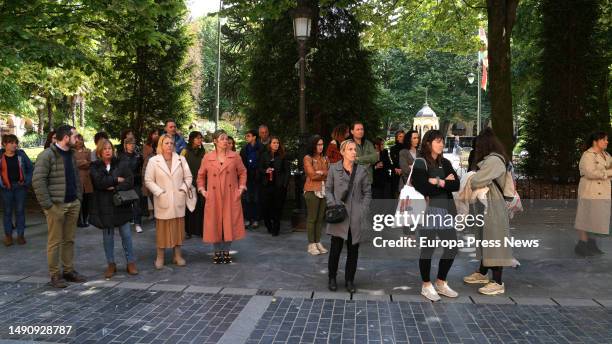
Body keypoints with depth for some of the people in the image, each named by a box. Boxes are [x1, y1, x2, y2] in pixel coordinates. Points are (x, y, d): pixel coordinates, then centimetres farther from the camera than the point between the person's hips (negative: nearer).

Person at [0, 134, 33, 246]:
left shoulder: (21, 154, 0)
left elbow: (30, 168, 4)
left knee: (20, 211, 6)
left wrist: (27, 181, -3)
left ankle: (21, 235, 15)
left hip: (20, 187, 0)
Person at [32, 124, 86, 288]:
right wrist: (47, 204, -16)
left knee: (69, 240, 13)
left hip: (73, 204, 7)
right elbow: (38, 181, -15)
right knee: (55, 241, 2)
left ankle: (69, 270, 23)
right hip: (56, 205, -7)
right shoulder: (47, 155, -11)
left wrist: (79, 197, 9)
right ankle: (55, 275, 11)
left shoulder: (71, 155, 13)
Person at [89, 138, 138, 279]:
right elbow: (99, 182, -14)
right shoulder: (95, 167, 3)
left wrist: (115, 188, -16)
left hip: (121, 205, -1)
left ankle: (131, 263, 10)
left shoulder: (122, 163, 2)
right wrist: (117, 179, -10)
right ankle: (111, 264, 19)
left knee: (126, 234, 1)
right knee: (107, 235, 8)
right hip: (104, 206, 1)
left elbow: (130, 182, -7)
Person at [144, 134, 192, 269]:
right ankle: (160, 257, 10)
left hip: (178, 200, 2)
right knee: (162, 228, 1)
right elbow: (148, 180, -2)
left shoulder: (181, 159, 6)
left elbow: (188, 177, 8)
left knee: (178, 227, 8)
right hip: (163, 201, -2)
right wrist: (159, 192, -10)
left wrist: (183, 190, -5)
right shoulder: (153, 161, -1)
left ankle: (177, 255, 17)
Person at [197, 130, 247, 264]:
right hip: (213, 197, 0)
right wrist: (202, 189, 3)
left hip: (231, 197, 0)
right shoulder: (207, 157, 2)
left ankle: (226, 251, 17)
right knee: (215, 224, 3)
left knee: (229, 223, 2)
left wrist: (241, 187, 1)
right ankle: (217, 252, 18)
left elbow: (242, 172, 11)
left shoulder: (235, 156, 2)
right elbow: (201, 175, 12)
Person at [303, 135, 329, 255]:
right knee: (312, 218, -1)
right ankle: (311, 244, 4)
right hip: (312, 190, -5)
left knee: (320, 218, 7)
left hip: (324, 190, 5)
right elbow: (312, 175, -10)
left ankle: (318, 242, 14)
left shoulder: (325, 158, 14)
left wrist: (319, 173, -7)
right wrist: (324, 174, -1)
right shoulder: (308, 158, -2)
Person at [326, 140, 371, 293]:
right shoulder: (334, 168, 2)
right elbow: (328, 190, 6)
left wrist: (363, 209, -1)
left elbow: (367, 192, 9)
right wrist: (333, 205, -9)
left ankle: (349, 280, 21)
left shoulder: (361, 170, 6)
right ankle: (332, 278, 20)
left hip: (356, 217, 2)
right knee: (335, 248, 1)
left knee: (353, 250, 7)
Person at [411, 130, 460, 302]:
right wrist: (446, 183, -7)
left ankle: (441, 283, 25)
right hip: (427, 210, -7)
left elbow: (456, 185, 2)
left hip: (445, 210, 7)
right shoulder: (420, 163, -6)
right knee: (428, 248, 1)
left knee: (452, 247, 8)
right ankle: (426, 286, 17)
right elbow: (423, 189, -18)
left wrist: (438, 182, -13)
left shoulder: (445, 163, 13)